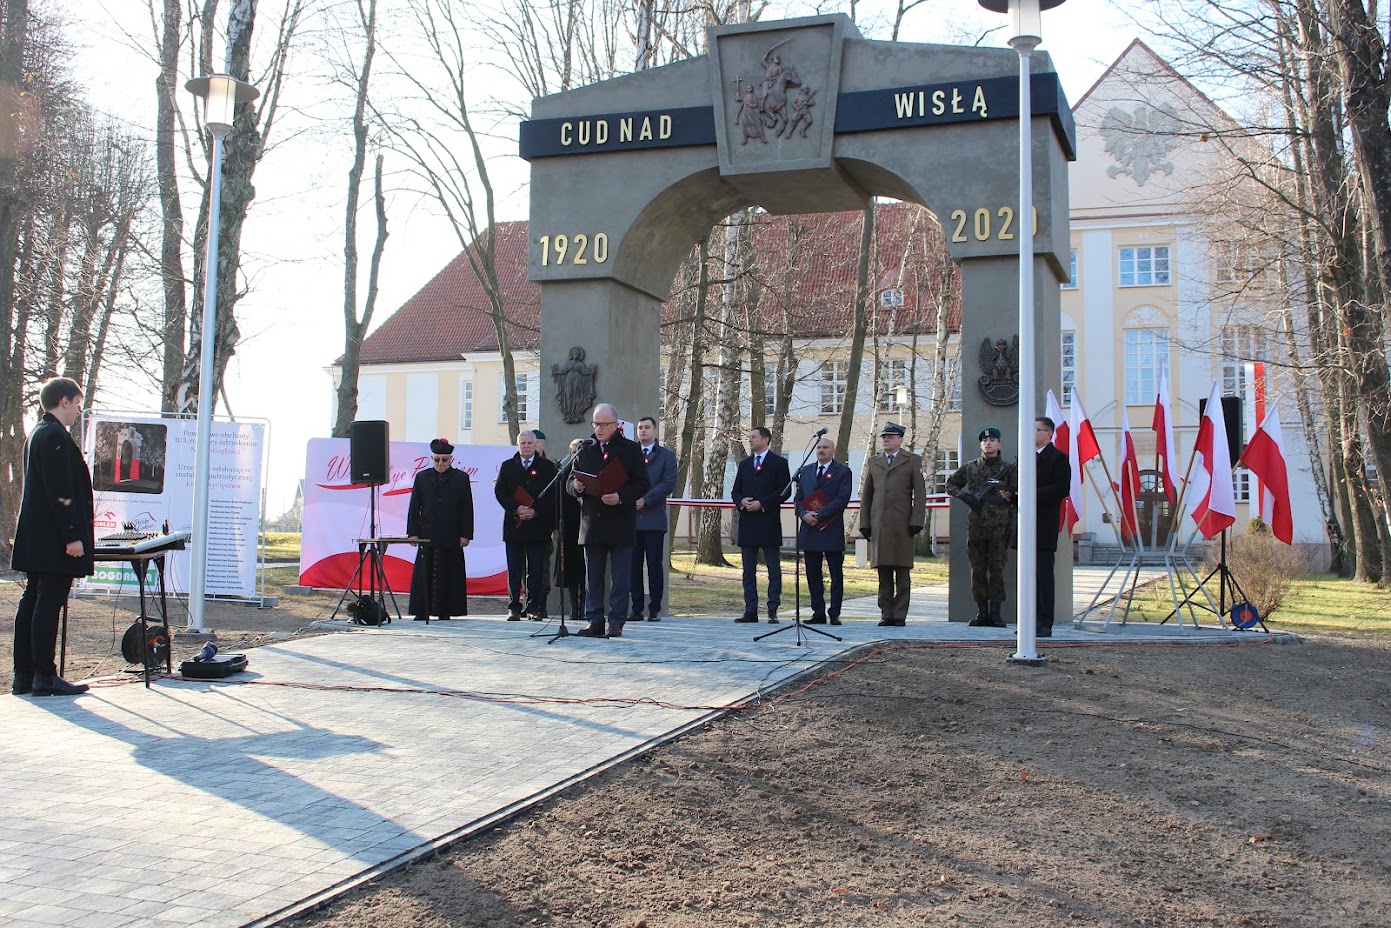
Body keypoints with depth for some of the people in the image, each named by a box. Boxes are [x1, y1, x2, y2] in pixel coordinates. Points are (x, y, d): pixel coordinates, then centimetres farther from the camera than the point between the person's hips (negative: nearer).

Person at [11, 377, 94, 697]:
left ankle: (23, 676, 16)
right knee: (49, 602, -7)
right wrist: (72, 535, -21)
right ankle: (44, 677, -5)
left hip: (36, 539, 11)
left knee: (32, 601, 11)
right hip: (54, 540, -11)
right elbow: (60, 492, -21)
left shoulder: (37, 434, 18)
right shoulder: (55, 436, -14)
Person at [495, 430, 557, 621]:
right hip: (513, 525, 1)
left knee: (536, 570, 0)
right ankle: (514, 608, 6)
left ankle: (534, 608, 5)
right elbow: (499, 491, 4)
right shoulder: (507, 466, 11)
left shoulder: (547, 467, 6)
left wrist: (536, 511, -11)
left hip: (538, 525, -1)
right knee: (514, 569, 2)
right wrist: (516, 509, -10)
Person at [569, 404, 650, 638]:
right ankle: (595, 622, 12)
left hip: (620, 525, -3)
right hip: (592, 524, 4)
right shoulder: (585, 451, 12)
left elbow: (643, 485, -2)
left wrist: (620, 497, -17)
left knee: (620, 579, 0)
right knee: (593, 577, 7)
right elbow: (571, 483, 16)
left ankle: (616, 623, 6)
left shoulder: (631, 450, 1)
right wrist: (576, 486, -8)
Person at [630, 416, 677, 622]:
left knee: (655, 565, -1)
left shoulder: (666, 455, 7)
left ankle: (655, 609, 2)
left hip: (654, 518, -2)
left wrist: (645, 500, -12)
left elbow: (669, 483, -4)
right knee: (634, 565, 1)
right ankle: (637, 609, 5)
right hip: (631, 517, 2)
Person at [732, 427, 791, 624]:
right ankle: (750, 611, 8)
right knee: (748, 572, 5)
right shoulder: (744, 464, 17)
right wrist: (741, 501, -6)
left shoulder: (779, 463, 1)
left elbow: (785, 491, -6)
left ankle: (772, 611, 1)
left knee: (774, 571, -2)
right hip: (747, 524, 5)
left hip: (769, 524, -5)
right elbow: (736, 491, 16)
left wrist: (762, 503, -14)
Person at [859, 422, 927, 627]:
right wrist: (864, 524, 8)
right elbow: (866, 495, 17)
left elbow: (920, 494, 3)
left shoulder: (912, 461, 7)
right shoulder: (873, 462, 17)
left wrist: (916, 522, -7)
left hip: (902, 525, -3)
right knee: (883, 573, 3)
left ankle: (900, 615, 2)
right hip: (878, 525, 3)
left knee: (902, 573, -1)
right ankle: (886, 614, 7)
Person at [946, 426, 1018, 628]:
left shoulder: (1008, 469, 6)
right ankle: (981, 612, 10)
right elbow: (950, 485, 18)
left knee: (997, 570, -3)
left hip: (999, 527, -2)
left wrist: (1010, 496, -17)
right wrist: (964, 496, 0)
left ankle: (995, 613, 1)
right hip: (975, 526, 2)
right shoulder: (970, 467, 11)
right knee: (977, 571, 4)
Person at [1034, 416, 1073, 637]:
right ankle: (1032, 621, 13)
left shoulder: (1058, 458, -4)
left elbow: (1061, 489, -14)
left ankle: (1045, 624, -3)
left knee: (1044, 574, -6)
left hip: (1045, 526, -7)